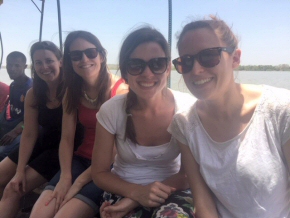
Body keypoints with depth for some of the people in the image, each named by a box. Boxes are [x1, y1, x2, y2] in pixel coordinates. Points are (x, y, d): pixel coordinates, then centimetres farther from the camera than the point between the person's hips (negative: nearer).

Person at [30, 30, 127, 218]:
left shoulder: (120, 90, -15)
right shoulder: (73, 91, 5)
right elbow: (67, 138, 2)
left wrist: (79, 182, -16)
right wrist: (65, 177, -13)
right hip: (81, 159, 5)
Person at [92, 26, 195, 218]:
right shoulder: (111, 111, -13)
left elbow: (189, 174, -9)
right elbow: (100, 173, -4)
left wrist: (135, 201, -19)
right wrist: (137, 192, -23)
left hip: (170, 191, 1)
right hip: (124, 191, 0)